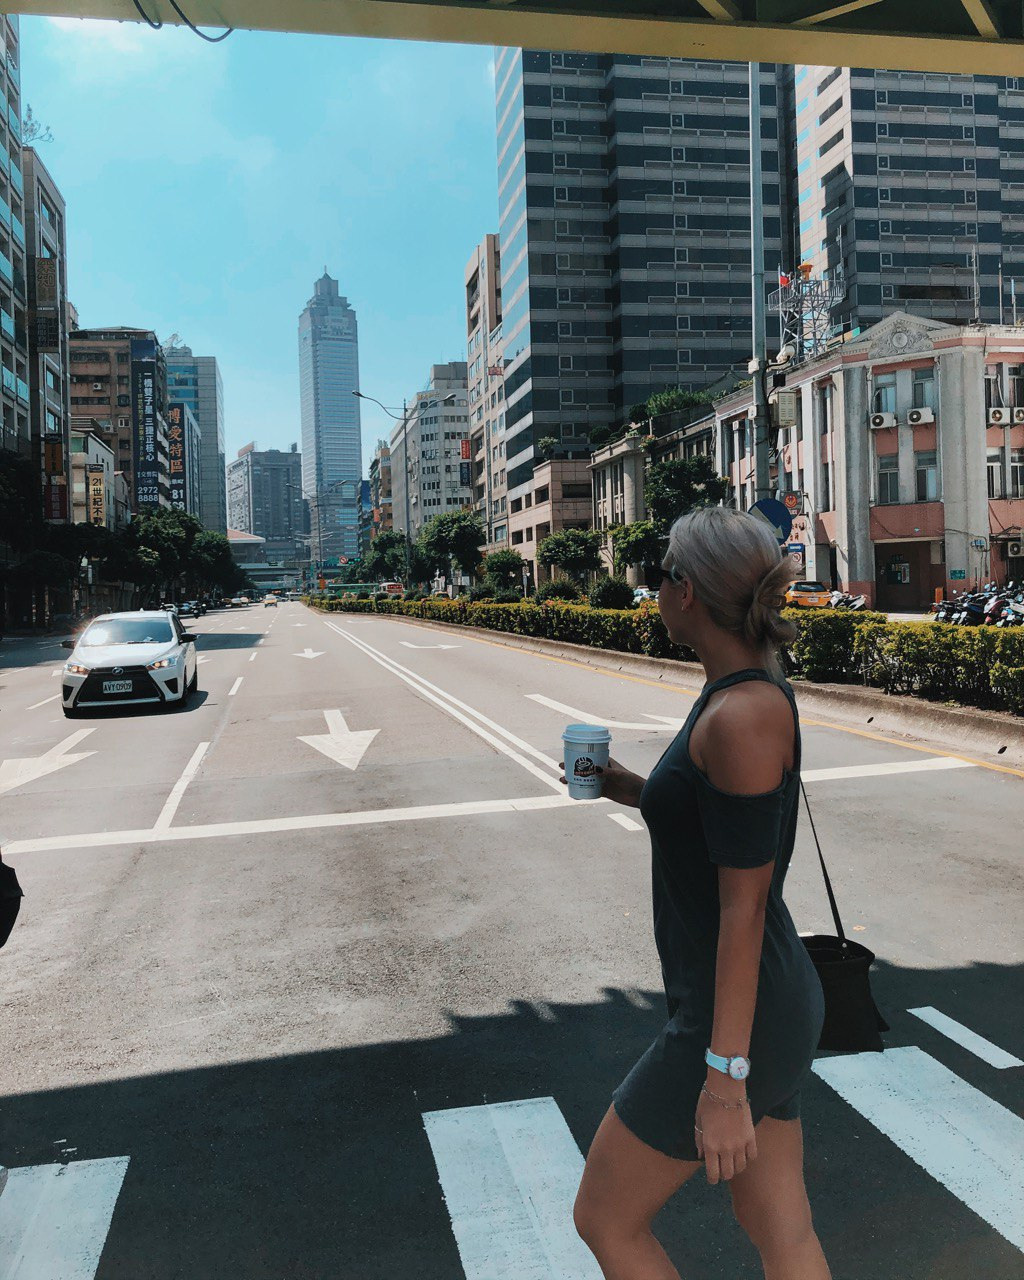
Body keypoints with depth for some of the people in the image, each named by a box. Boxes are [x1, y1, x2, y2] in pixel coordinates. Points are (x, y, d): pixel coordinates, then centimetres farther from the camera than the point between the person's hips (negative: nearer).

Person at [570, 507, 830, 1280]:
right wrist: (634, 791, 6)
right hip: (777, 998, 9)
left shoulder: (741, 715, -24)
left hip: (738, 1019, -9)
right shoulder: (753, 690, 4)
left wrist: (725, 1078, -19)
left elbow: (743, 906, -23)